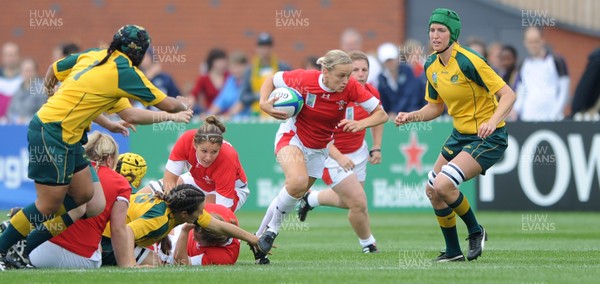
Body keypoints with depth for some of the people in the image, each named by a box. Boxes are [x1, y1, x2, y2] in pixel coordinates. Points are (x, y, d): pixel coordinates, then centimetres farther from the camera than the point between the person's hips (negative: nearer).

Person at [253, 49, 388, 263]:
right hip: (292, 137, -4)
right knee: (298, 181, -31)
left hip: (319, 149, 4)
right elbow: (272, 80, -5)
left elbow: (381, 114, -15)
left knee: (293, 196, 7)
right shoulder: (304, 79, -23)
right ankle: (272, 229, -9)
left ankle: (260, 239, 26)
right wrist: (264, 103, -23)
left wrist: (360, 124, -34)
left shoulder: (350, 87, -18)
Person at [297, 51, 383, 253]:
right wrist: (339, 158, -39)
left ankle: (310, 198, 49)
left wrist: (376, 148, 5)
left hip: (358, 151, 7)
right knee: (359, 202, -13)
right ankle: (367, 243, 14)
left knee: (347, 202, 21)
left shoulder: (372, 93, -9)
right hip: (333, 155, -7)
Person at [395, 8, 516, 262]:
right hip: (461, 134, 9)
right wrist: (411, 116, -3)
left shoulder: (467, 62, -22)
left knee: (443, 184, -22)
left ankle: (476, 232, 2)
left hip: (488, 137, -9)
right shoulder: (431, 66, 2)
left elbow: (508, 94, -22)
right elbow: (436, 107, 15)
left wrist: (492, 121, -38)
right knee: (432, 190, 9)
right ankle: (453, 252, 24)